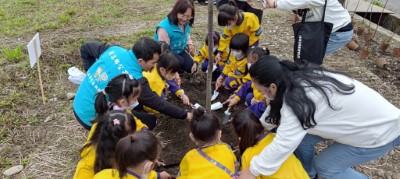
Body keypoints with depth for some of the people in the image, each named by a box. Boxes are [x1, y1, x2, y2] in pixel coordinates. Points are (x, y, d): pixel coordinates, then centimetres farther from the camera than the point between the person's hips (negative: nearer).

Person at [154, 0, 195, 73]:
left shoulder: (186, 23, -10)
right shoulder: (164, 28, -33)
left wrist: (190, 44, -7)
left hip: (179, 51, 7)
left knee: (191, 68, -5)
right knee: (179, 61, -34)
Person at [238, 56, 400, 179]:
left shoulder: (298, 102, -34)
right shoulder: (298, 78, -10)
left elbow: (282, 145, -28)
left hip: (382, 131, -8)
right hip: (357, 115, 8)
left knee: (325, 166, 2)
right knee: (303, 136, 2)